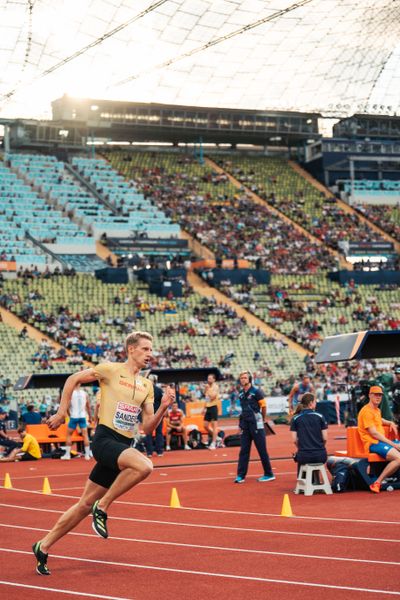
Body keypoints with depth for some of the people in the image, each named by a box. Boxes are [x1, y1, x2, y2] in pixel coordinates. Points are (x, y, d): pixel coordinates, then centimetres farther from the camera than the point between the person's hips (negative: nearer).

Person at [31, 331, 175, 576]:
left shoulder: (147, 385, 14)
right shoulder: (110, 370, -3)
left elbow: (148, 427, 13)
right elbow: (73, 379, 6)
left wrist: (164, 407, -3)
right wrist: (62, 412, 3)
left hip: (124, 446, 7)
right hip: (105, 439, -7)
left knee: (85, 504, 8)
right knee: (144, 465, -32)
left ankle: (44, 546, 20)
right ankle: (102, 507, -14)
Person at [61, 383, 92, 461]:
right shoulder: (85, 394, 5)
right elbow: (88, 407, 10)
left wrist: (69, 414, 10)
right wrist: (90, 417, 20)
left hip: (74, 417, -2)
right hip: (82, 416, 2)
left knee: (69, 434, 10)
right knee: (85, 435, 5)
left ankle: (67, 454, 9)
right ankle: (87, 454, 2)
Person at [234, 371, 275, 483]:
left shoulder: (256, 391, -10)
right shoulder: (241, 393, 9)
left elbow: (264, 406, -5)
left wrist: (263, 419, 5)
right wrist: (242, 421, 12)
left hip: (256, 424, -6)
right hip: (245, 423, 6)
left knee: (262, 450, 0)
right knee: (244, 450, 5)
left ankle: (269, 474, 9)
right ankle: (241, 475, 7)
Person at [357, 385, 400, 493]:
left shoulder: (377, 410, 20)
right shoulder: (366, 411, -11)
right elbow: (374, 433, -17)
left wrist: (390, 423, 23)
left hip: (382, 441, 10)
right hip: (372, 443, -10)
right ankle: (377, 483, -25)